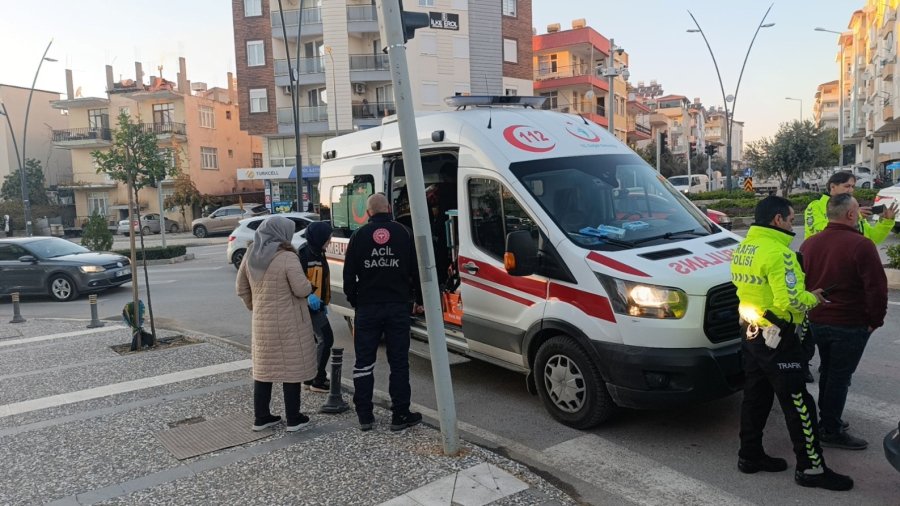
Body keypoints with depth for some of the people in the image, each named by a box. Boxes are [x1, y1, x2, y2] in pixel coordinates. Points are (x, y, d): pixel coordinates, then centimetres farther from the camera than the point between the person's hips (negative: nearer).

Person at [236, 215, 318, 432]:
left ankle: (261, 417, 23)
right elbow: (302, 289, -20)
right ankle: (293, 419, 11)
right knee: (291, 368, 4)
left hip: (261, 323, 7)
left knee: (264, 368, 15)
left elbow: (241, 288, 11)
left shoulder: (251, 256, 4)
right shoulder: (287, 257, -18)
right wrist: (309, 286, 1)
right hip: (288, 324, -6)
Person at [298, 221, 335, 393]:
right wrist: (309, 295, -34)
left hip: (316, 305, 10)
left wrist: (324, 303, 23)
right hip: (309, 305, -10)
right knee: (326, 339, -8)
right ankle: (318, 381, 0)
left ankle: (310, 377, 25)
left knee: (319, 340, 15)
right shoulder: (304, 254, -17)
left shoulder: (318, 253, 13)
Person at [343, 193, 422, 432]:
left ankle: (364, 416, 14)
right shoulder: (403, 233, 0)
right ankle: (400, 415, 9)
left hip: (367, 307, 0)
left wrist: (353, 300, 13)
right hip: (398, 306, 0)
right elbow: (415, 270, 2)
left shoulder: (359, 235, 0)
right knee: (399, 362, 6)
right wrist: (411, 296, 15)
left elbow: (349, 274, 1)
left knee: (364, 363, 10)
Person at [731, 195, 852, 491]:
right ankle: (811, 468, 11)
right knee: (798, 403, 1)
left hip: (751, 332, 9)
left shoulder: (742, 248, 8)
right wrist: (812, 298, -6)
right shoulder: (777, 252, -21)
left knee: (755, 396, 16)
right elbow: (790, 301, -26)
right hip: (776, 337, -9)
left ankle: (750, 455, 25)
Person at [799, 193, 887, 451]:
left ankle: (827, 419, 31)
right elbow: (876, 287, -17)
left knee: (828, 371, 21)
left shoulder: (809, 244, 5)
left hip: (817, 321, 7)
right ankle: (832, 430, 10)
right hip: (850, 325, -7)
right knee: (840, 376, 2)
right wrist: (875, 320, -5)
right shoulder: (861, 245, -17)